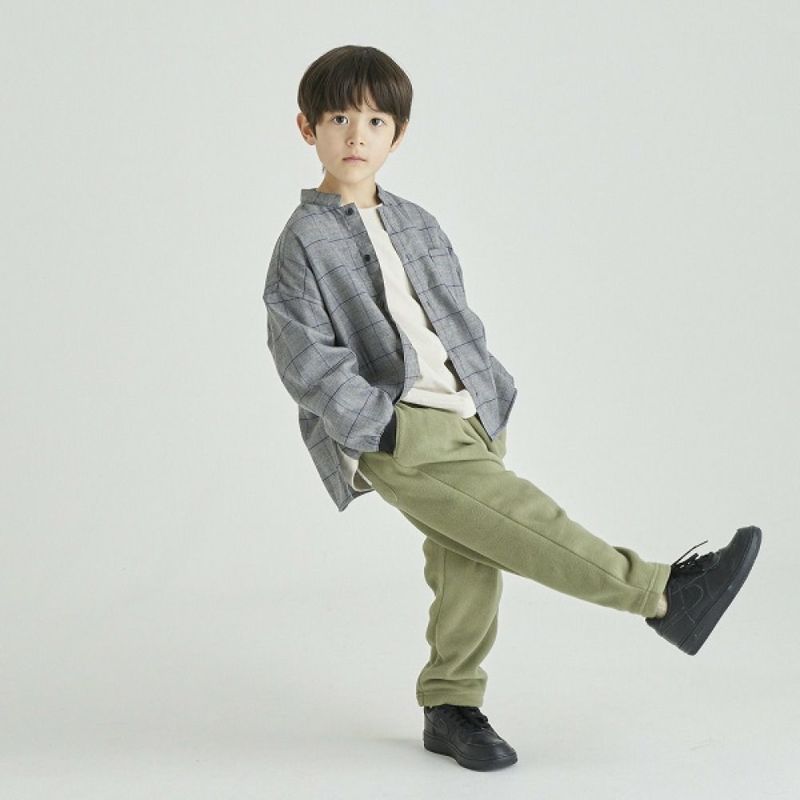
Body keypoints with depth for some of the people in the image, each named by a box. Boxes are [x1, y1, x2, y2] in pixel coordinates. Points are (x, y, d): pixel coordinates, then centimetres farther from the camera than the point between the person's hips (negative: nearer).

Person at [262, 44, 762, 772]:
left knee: (470, 561, 4)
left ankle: (452, 708, 19)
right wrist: (378, 422, -15)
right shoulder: (306, 241, -5)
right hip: (397, 436, -7)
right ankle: (661, 592, -11)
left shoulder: (418, 226, 16)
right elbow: (302, 355, -10)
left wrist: (491, 399, 9)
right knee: (521, 518, -16)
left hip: (469, 420, 7)